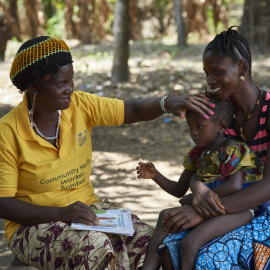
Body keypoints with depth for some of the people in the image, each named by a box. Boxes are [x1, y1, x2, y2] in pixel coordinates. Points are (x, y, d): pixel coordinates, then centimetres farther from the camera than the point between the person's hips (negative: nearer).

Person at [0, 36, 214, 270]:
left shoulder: (80, 106, -3)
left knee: (146, 239, -20)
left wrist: (168, 103, -22)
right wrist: (62, 213, -27)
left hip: (86, 209, 5)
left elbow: (135, 111, 1)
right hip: (34, 223, -5)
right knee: (95, 246, -34)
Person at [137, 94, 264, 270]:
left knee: (189, 244, -30)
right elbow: (179, 190, 22)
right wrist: (155, 175, 6)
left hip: (237, 211, -8)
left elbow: (234, 186, -26)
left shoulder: (231, 149, -10)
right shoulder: (196, 154, 14)